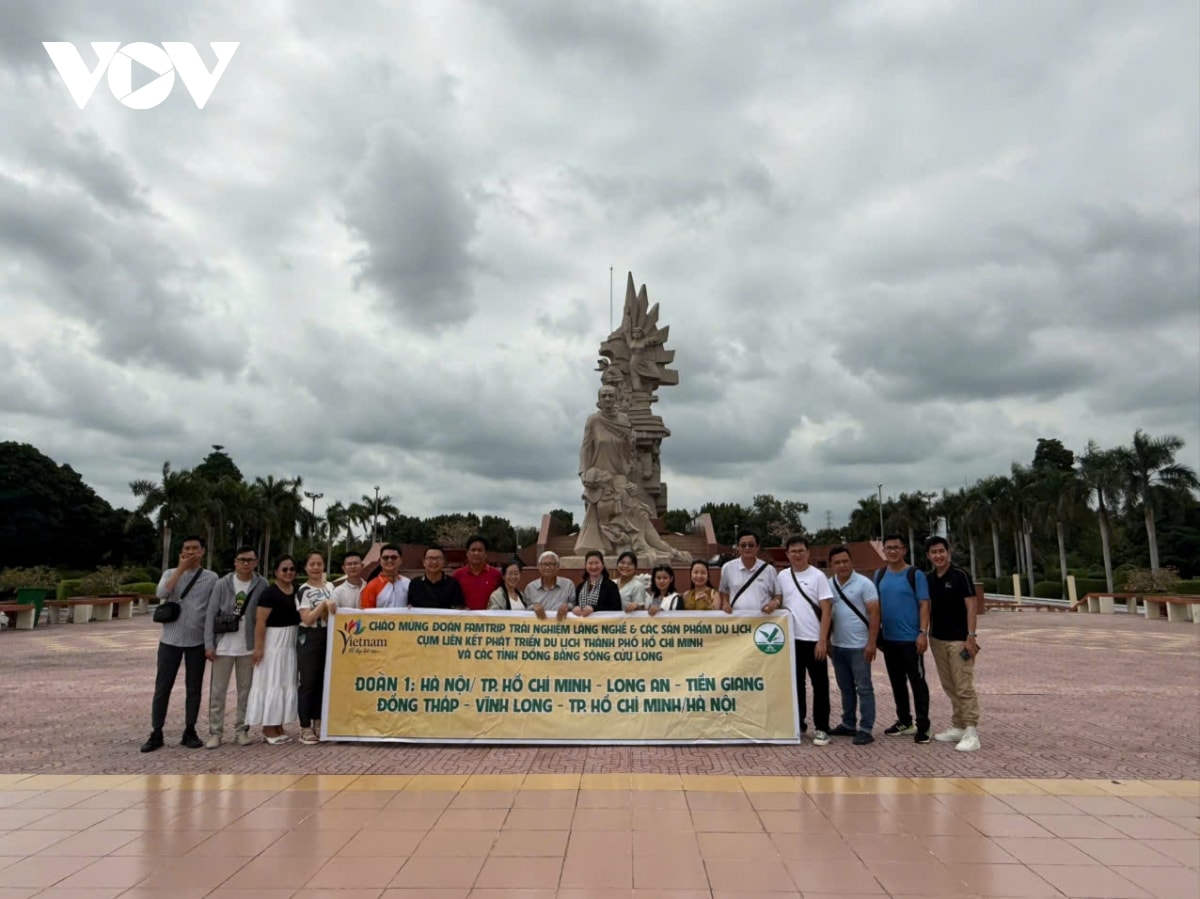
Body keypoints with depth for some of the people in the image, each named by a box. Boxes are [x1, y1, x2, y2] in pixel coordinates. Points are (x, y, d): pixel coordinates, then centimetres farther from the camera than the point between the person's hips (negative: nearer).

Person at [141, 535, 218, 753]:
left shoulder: (211, 577, 3)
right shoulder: (171, 573, 5)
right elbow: (161, 594, -16)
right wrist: (181, 568, -15)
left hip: (197, 641, 0)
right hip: (170, 640, 0)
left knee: (193, 687, 7)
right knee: (162, 687, 3)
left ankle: (189, 732, 17)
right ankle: (156, 734, 12)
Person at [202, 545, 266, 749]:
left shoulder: (262, 585, -3)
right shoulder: (223, 584, -3)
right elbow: (211, 614, -2)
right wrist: (209, 644, -7)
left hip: (249, 647, 0)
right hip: (223, 646, 0)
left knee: (246, 690, 9)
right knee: (217, 691, 4)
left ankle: (242, 729, 20)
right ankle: (215, 732, 13)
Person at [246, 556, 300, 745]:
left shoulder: (297, 591, 7)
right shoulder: (270, 592, -15)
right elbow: (260, 621, -18)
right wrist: (258, 647, -21)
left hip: (292, 642, 8)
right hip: (273, 641, -7)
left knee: (287, 684, 11)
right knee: (272, 683, -1)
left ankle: (278, 726, 21)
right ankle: (268, 728, 8)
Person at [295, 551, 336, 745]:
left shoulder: (330, 587, 10)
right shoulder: (303, 590, -7)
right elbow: (307, 619, -14)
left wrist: (332, 609, 0)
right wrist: (324, 604, -19)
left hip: (328, 637, 6)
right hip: (309, 639, -6)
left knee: (324, 681, 8)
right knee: (308, 682, -3)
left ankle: (318, 724, 18)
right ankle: (305, 728, 4)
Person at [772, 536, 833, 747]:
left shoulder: (818, 576, -5)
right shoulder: (782, 576, 6)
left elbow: (826, 611, -7)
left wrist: (822, 640, -13)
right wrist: (774, 604, -7)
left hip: (813, 640, -4)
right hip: (791, 639, 4)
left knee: (820, 685, 3)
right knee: (795, 684, 13)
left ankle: (821, 729, 10)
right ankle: (798, 725, 24)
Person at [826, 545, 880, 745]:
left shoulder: (864, 583, -8)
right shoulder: (829, 585, 7)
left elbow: (874, 614, -11)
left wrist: (871, 643, -16)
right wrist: (826, 641, 11)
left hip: (859, 646, -6)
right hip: (837, 646, 6)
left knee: (864, 688, 0)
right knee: (845, 688, 15)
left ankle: (866, 729, 4)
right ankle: (848, 724, 25)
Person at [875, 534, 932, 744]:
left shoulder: (915, 575, -6)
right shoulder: (879, 575, 8)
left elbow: (924, 605, -9)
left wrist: (923, 633, -17)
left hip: (911, 639, -5)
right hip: (888, 639, 5)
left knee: (917, 681, 0)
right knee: (897, 682, 14)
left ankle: (922, 726, 7)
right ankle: (904, 721, 27)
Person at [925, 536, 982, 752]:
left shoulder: (960, 576, -9)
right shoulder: (929, 579, 9)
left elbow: (971, 606, -11)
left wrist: (971, 635, -17)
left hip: (958, 639, -6)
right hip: (937, 640, 6)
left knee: (964, 687, -7)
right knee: (950, 688, 12)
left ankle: (971, 733, -4)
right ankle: (957, 727, 20)